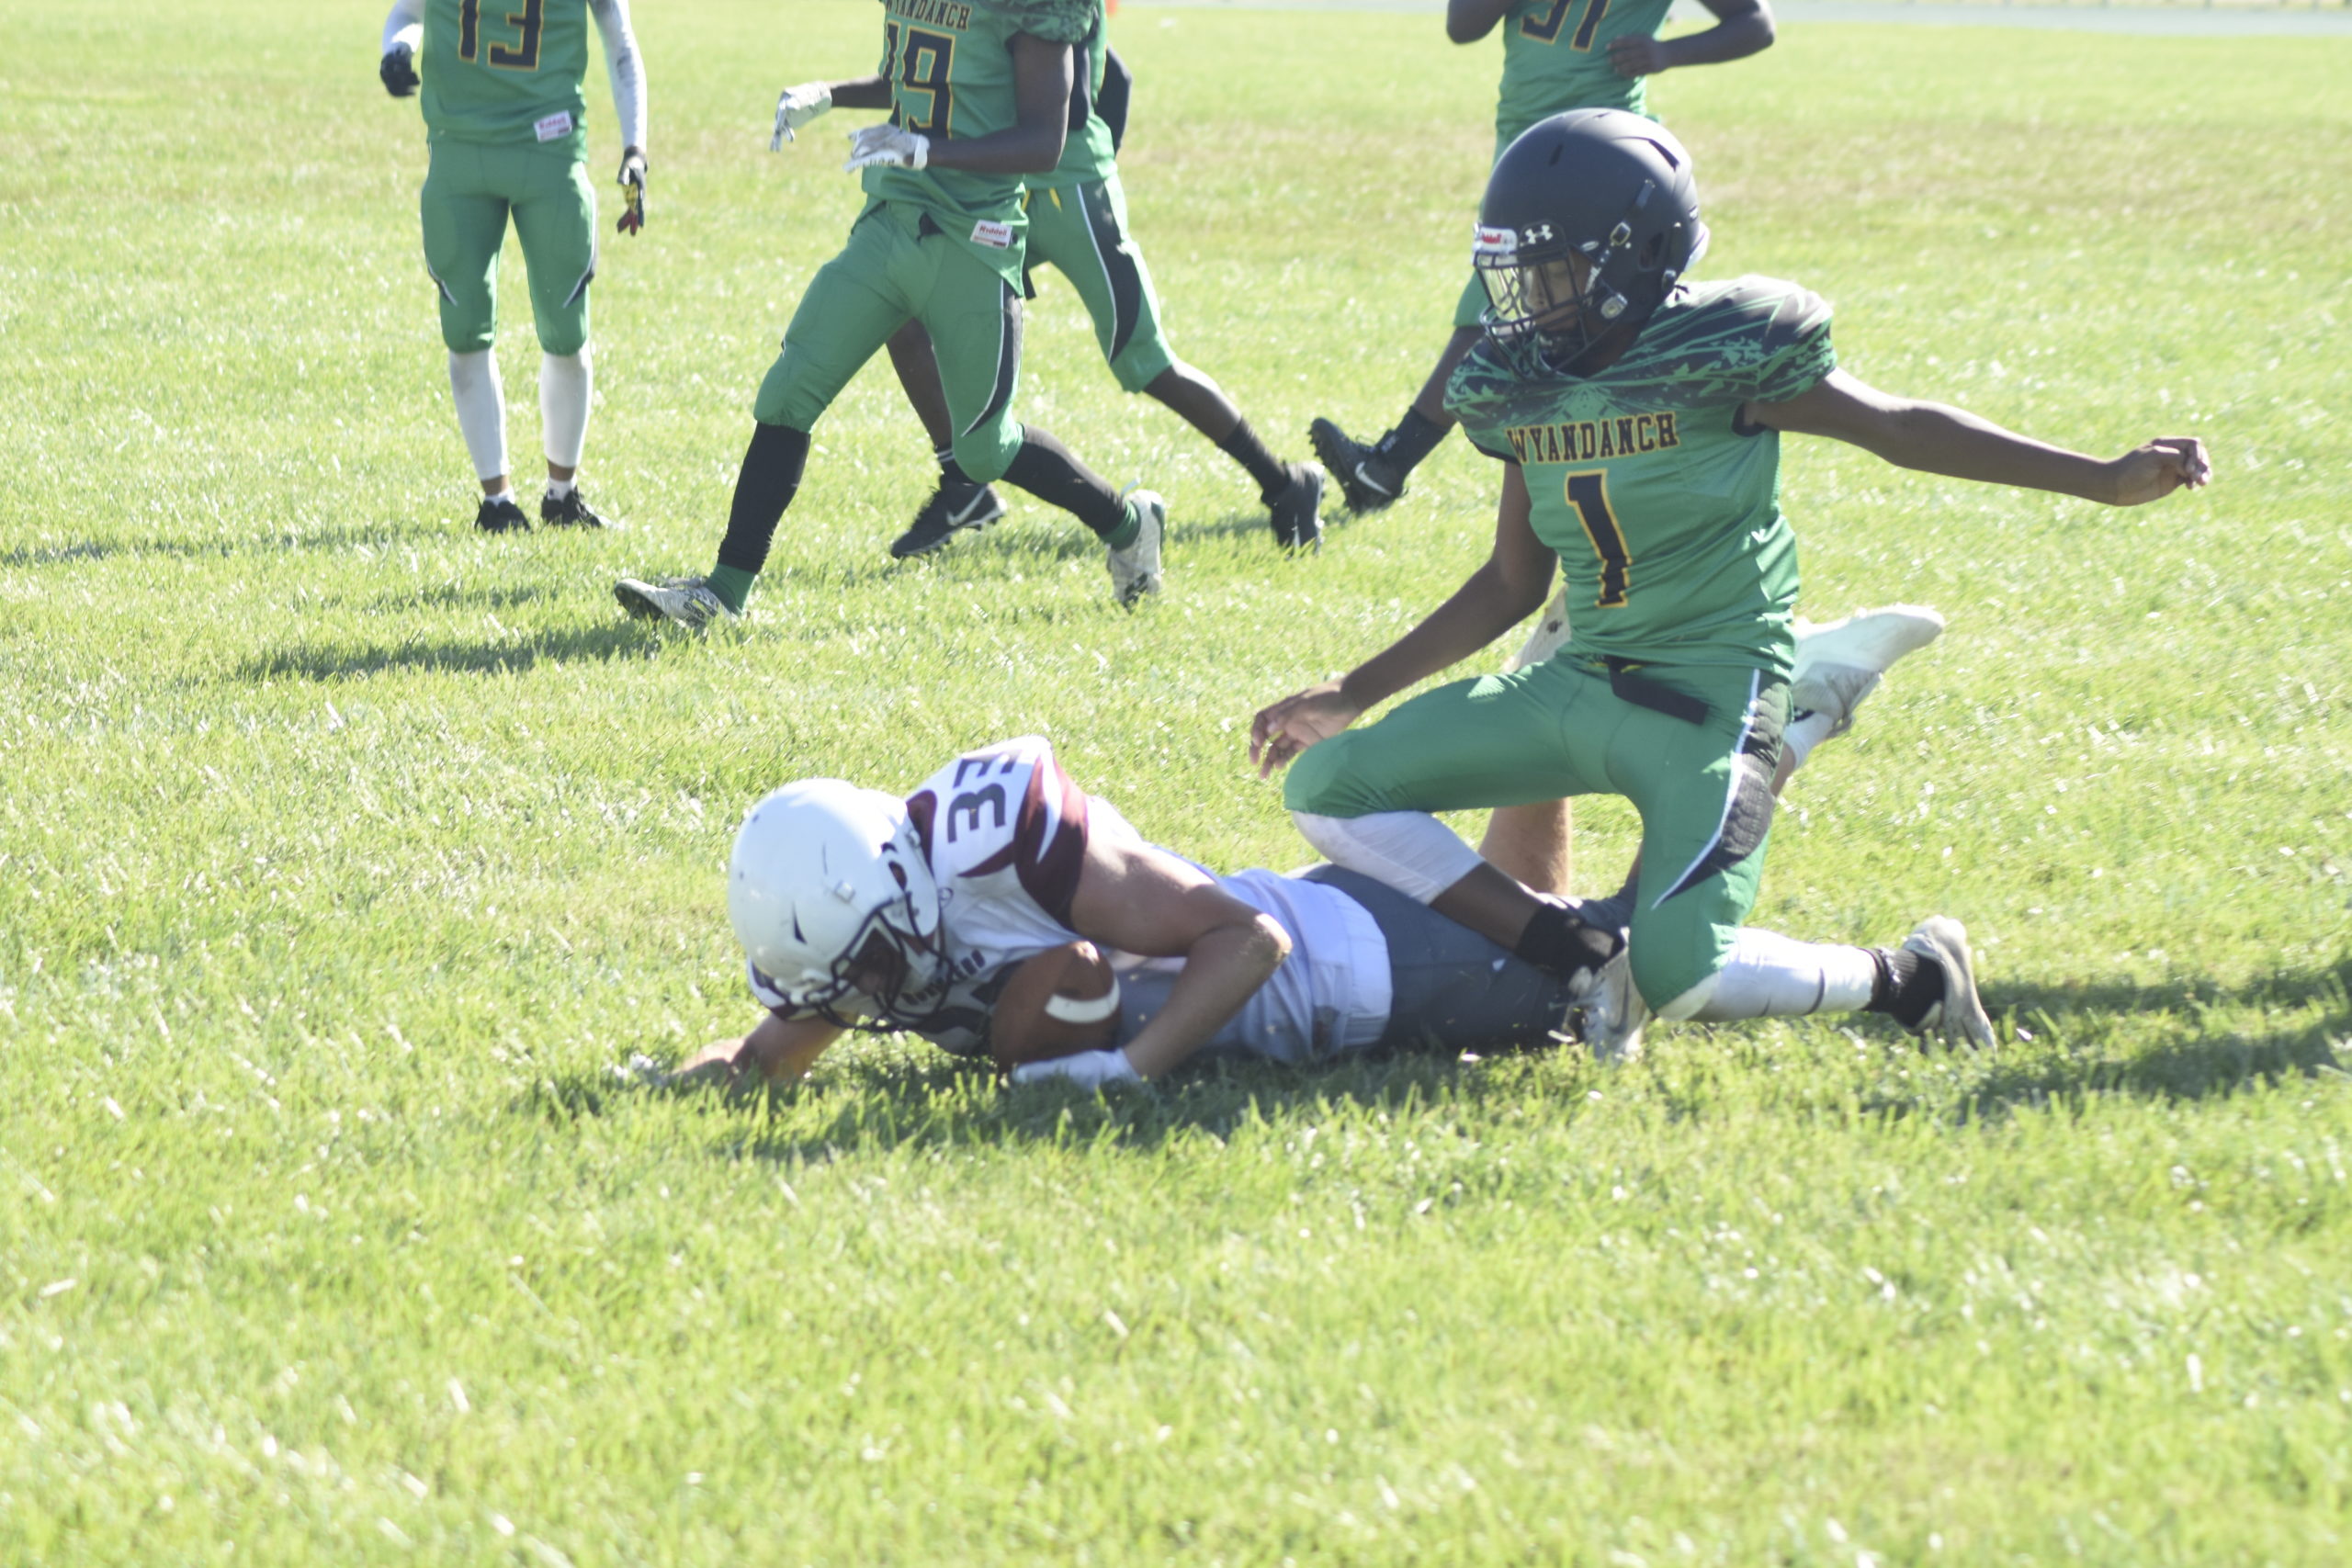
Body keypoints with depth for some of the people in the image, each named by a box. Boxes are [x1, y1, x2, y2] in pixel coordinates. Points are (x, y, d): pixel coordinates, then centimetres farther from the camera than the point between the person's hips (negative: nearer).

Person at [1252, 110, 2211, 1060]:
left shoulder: (1721, 355, -13)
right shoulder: (1517, 390, 5)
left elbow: (1898, 429, -3)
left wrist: (2103, 480, -6)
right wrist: (1354, 694, 15)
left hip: (1709, 696, -7)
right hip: (1575, 686, 7)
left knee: (1681, 975, -22)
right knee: (1329, 787, -5)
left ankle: (1911, 979, 7)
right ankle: (1582, 960, -5)